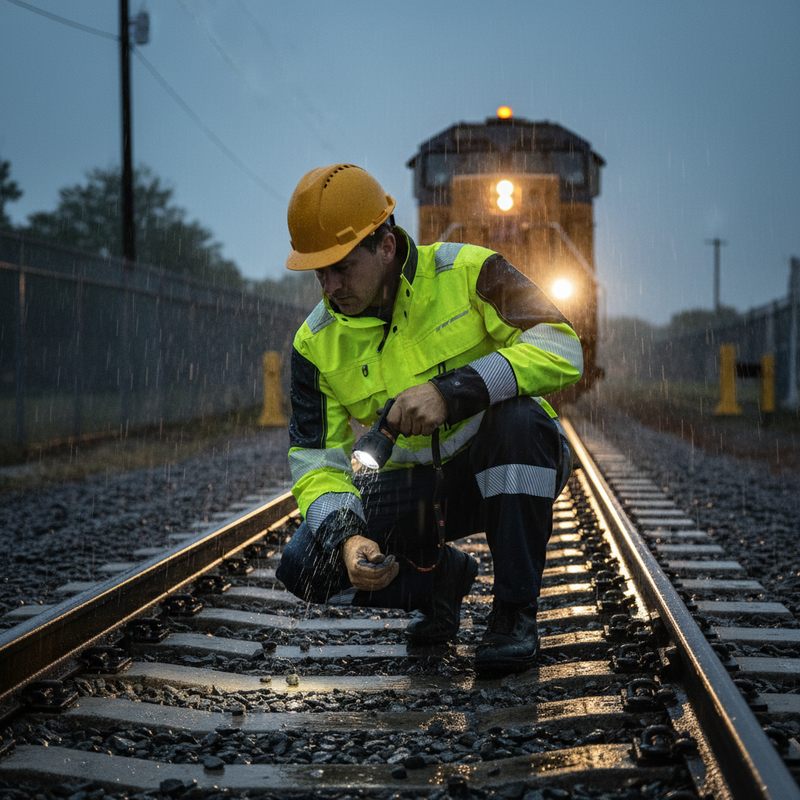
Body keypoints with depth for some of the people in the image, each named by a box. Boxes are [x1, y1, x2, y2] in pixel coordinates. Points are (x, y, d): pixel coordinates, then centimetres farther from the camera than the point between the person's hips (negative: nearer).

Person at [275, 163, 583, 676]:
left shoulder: (467, 273, -16)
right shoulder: (318, 344, -6)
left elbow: (562, 349, -26)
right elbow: (317, 459, -7)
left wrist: (453, 391, -37)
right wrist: (347, 537, -28)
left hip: (515, 472, -3)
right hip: (418, 488, 3)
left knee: (518, 417, -38)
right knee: (305, 567, -17)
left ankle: (516, 612, -21)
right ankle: (440, 575, 12)